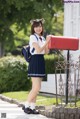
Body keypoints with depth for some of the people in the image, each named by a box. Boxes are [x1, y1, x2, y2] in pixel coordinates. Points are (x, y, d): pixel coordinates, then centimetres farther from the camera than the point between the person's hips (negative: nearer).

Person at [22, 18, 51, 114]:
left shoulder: (42, 38, 15)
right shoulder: (33, 37, -8)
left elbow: (46, 52, 12)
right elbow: (38, 50, -17)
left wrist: (48, 42, 0)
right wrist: (47, 41, -16)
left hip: (41, 62, 8)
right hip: (35, 62, -8)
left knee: (36, 88, 7)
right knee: (36, 88, -13)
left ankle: (32, 107, 10)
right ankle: (26, 106, -4)